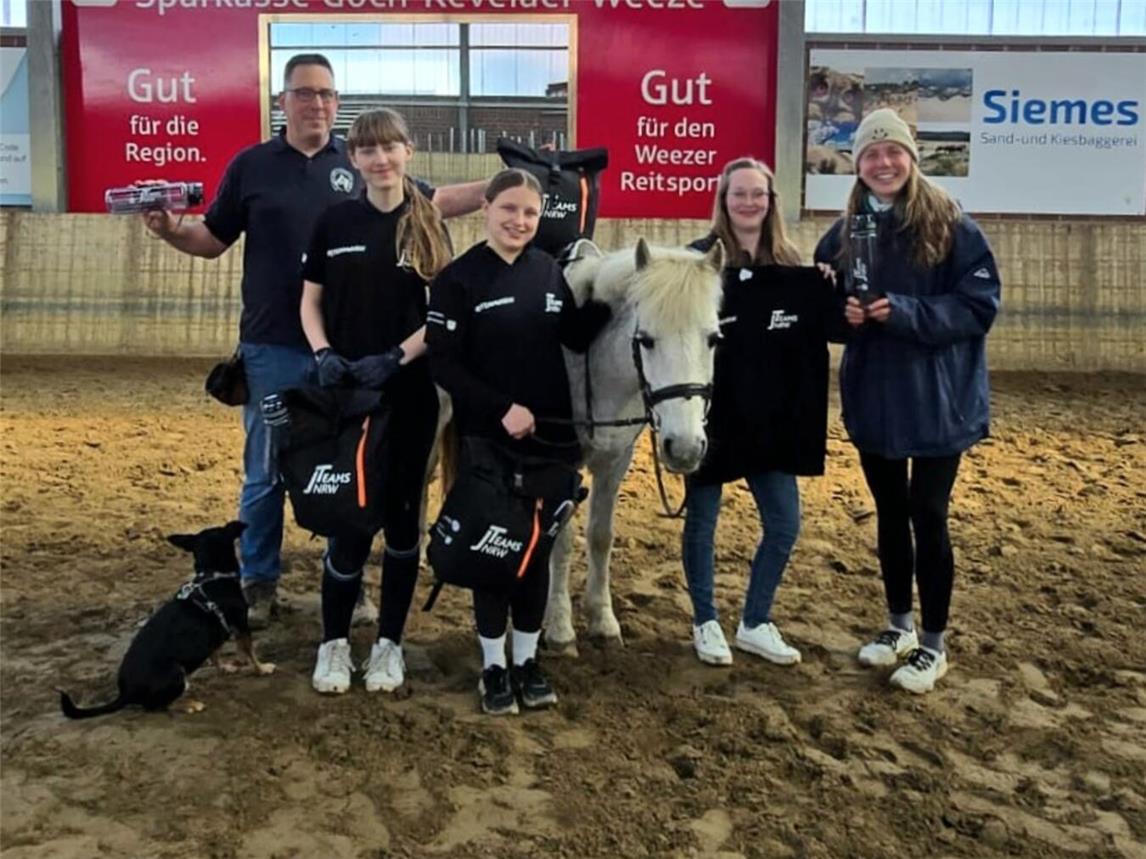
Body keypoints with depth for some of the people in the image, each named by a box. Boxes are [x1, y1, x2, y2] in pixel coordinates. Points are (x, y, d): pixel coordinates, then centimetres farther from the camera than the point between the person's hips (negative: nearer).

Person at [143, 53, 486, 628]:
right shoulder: (250, 166, 2)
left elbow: (437, 203, 7)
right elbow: (213, 240, 8)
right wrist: (170, 231, -13)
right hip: (272, 348, -1)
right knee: (266, 474, 8)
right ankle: (258, 583, 24)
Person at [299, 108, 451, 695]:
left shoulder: (429, 227, 2)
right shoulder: (335, 222, 3)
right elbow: (311, 301, 6)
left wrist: (395, 358, -15)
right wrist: (323, 354, -12)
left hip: (410, 393, 0)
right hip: (344, 391, 0)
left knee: (401, 514, 8)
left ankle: (389, 643, 22)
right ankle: (333, 643, 20)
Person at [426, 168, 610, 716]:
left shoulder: (550, 271, 5)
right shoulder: (458, 278, -9)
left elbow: (578, 339, 10)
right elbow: (442, 363, -13)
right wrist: (501, 408, -22)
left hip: (551, 434, 4)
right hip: (488, 437, -4)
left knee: (537, 544, 12)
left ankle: (527, 659, 26)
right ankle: (493, 665, 20)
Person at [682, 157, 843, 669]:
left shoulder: (792, 270, 4)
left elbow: (831, 327, 5)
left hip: (772, 421, 4)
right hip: (710, 418, -4)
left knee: (784, 525, 8)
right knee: (702, 521, 10)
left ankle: (755, 624, 28)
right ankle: (705, 623, 30)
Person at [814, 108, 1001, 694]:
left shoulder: (953, 227, -9)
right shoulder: (844, 232, 3)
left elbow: (979, 306, -12)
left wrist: (906, 313, -24)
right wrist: (840, 314, -14)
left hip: (937, 400, -4)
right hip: (872, 398, 4)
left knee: (927, 517, 3)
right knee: (890, 513, 15)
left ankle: (933, 645, 19)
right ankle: (898, 624, 33)